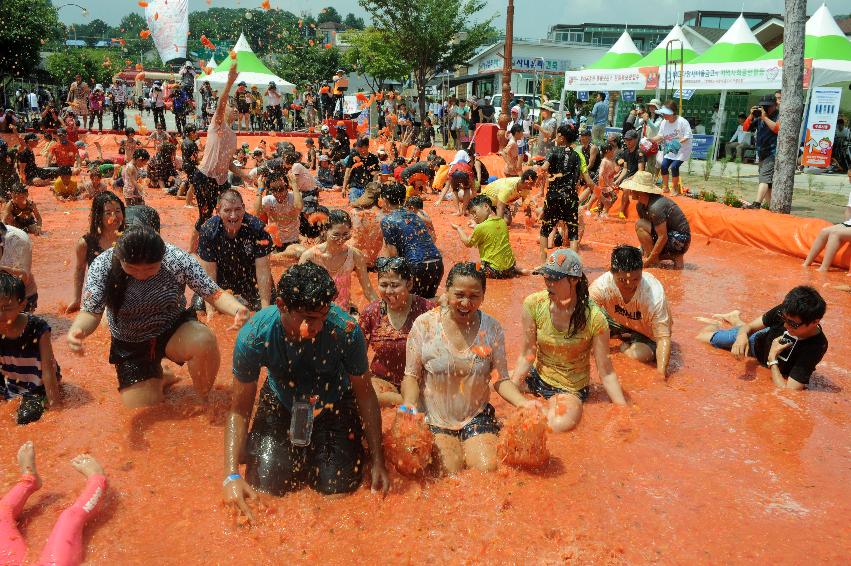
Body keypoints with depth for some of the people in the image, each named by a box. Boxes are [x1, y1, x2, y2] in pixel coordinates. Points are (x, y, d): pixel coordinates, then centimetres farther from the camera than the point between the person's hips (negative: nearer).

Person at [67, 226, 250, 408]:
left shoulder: (177, 259, -24)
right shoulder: (103, 266, -21)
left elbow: (214, 293, -20)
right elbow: (91, 312, -19)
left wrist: (237, 309, -42)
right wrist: (76, 331, -43)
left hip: (174, 331, -1)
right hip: (131, 347, 1)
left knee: (205, 341, -36)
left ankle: (203, 400, -9)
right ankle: (157, 378, 30)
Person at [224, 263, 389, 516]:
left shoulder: (346, 330, -32)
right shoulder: (254, 336, -29)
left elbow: (365, 394, -17)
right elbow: (239, 410, -18)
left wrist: (378, 462, -15)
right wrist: (231, 476, -28)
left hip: (333, 404, 0)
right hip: (280, 403, 1)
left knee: (339, 485, -11)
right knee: (266, 482, -10)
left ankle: (316, 447, 24)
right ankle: (299, 453, 25)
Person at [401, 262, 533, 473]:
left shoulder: (491, 328, -6)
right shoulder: (424, 325, -12)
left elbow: (500, 379, -3)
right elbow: (411, 376, -6)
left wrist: (523, 402, -20)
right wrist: (409, 404, -24)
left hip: (476, 415, 2)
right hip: (434, 418, -1)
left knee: (487, 468, -13)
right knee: (450, 469, -17)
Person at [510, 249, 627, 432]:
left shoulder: (594, 318, -22)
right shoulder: (533, 305, -16)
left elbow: (606, 372, -14)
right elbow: (527, 354, -8)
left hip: (571, 390, -4)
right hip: (537, 377, 4)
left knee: (560, 424, -33)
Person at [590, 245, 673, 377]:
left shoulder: (655, 295, -37)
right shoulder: (602, 285, -33)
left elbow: (663, 338, -36)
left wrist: (661, 372, -48)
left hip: (647, 333, -3)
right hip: (618, 322, 3)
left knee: (641, 354, -31)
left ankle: (624, 346, 4)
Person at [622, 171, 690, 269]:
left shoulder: (655, 207, -28)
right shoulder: (641, 206, 2)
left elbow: (663, 237, -28)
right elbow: (643, 234, 8)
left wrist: (648, 261, -23)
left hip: (679, 240, -10)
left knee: (639, 224, -21)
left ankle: (653, 261, -11)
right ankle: (675, 257, 12)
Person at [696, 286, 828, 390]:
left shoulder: (815, 348, -46)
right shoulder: (786, 311, -34)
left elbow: (787, 391, -46)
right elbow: (750, 326, -20)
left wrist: (772, 358, -44)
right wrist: (742, 335, -43)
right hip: (761, 338, 2)